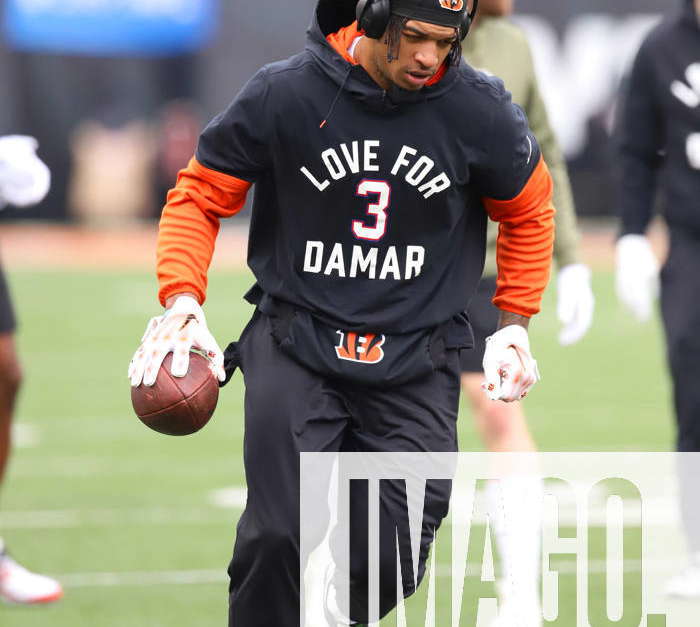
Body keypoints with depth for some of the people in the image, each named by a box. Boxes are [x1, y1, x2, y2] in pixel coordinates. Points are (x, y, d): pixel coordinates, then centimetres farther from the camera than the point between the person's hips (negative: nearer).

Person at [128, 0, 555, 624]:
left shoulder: (479, 110, -5)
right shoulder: (283, 95, -9)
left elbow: (528, 210, 14)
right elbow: (200, 195, 3)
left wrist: (514, 324, 10)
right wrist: (182, 298, -11)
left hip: (415, 361, 1)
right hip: (296, 344, -1)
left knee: (394, 558, -5)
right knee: (280, 535, -14)